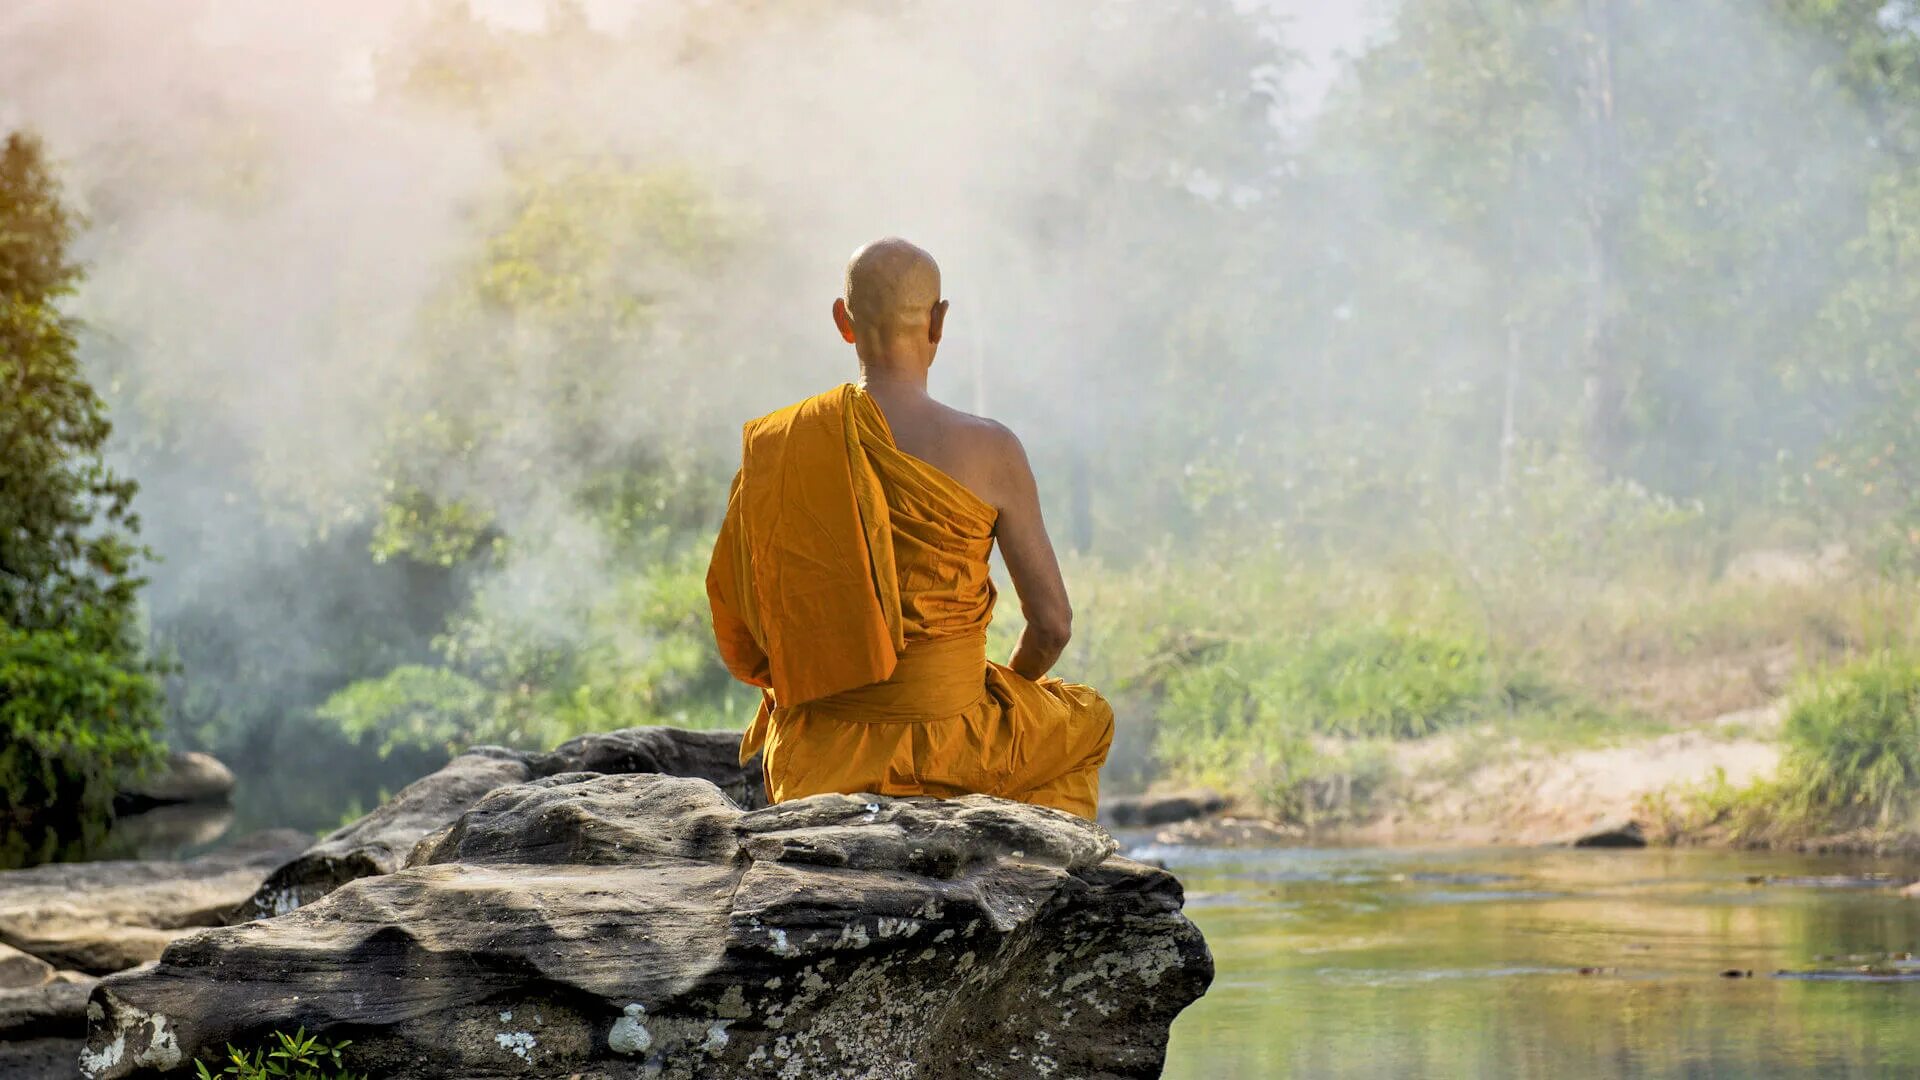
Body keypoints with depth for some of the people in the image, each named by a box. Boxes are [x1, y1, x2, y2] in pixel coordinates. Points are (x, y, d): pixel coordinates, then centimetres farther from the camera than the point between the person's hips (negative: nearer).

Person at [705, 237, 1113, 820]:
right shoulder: (990, 452, -14)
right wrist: (1004, 686, 13)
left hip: (815, 764, 3)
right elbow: (1052, 623, -8)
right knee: (1086, 720, 32)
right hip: (943, 746, -3)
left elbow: (738, 644, -1)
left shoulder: (773, 448, -5)